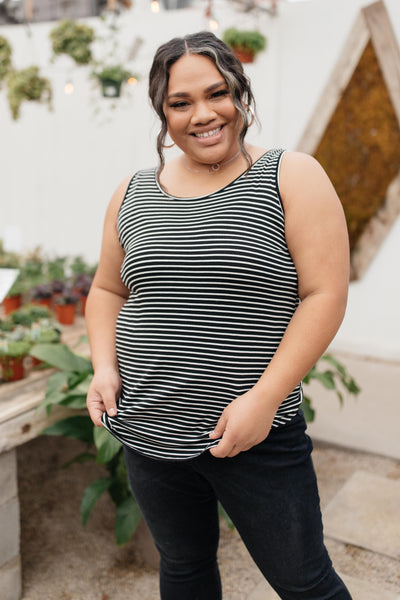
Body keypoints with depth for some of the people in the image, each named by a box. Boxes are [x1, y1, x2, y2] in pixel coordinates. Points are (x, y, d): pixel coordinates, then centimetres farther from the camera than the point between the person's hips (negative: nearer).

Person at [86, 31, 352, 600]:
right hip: (148, 435, 4)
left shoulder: (291, 178, -6)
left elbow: (325, 294, -12)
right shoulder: (132, 194, 6)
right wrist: (105, 367, -2)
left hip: (258, 437, -3)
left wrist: (264, 397, -18)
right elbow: (107, 290, 15)